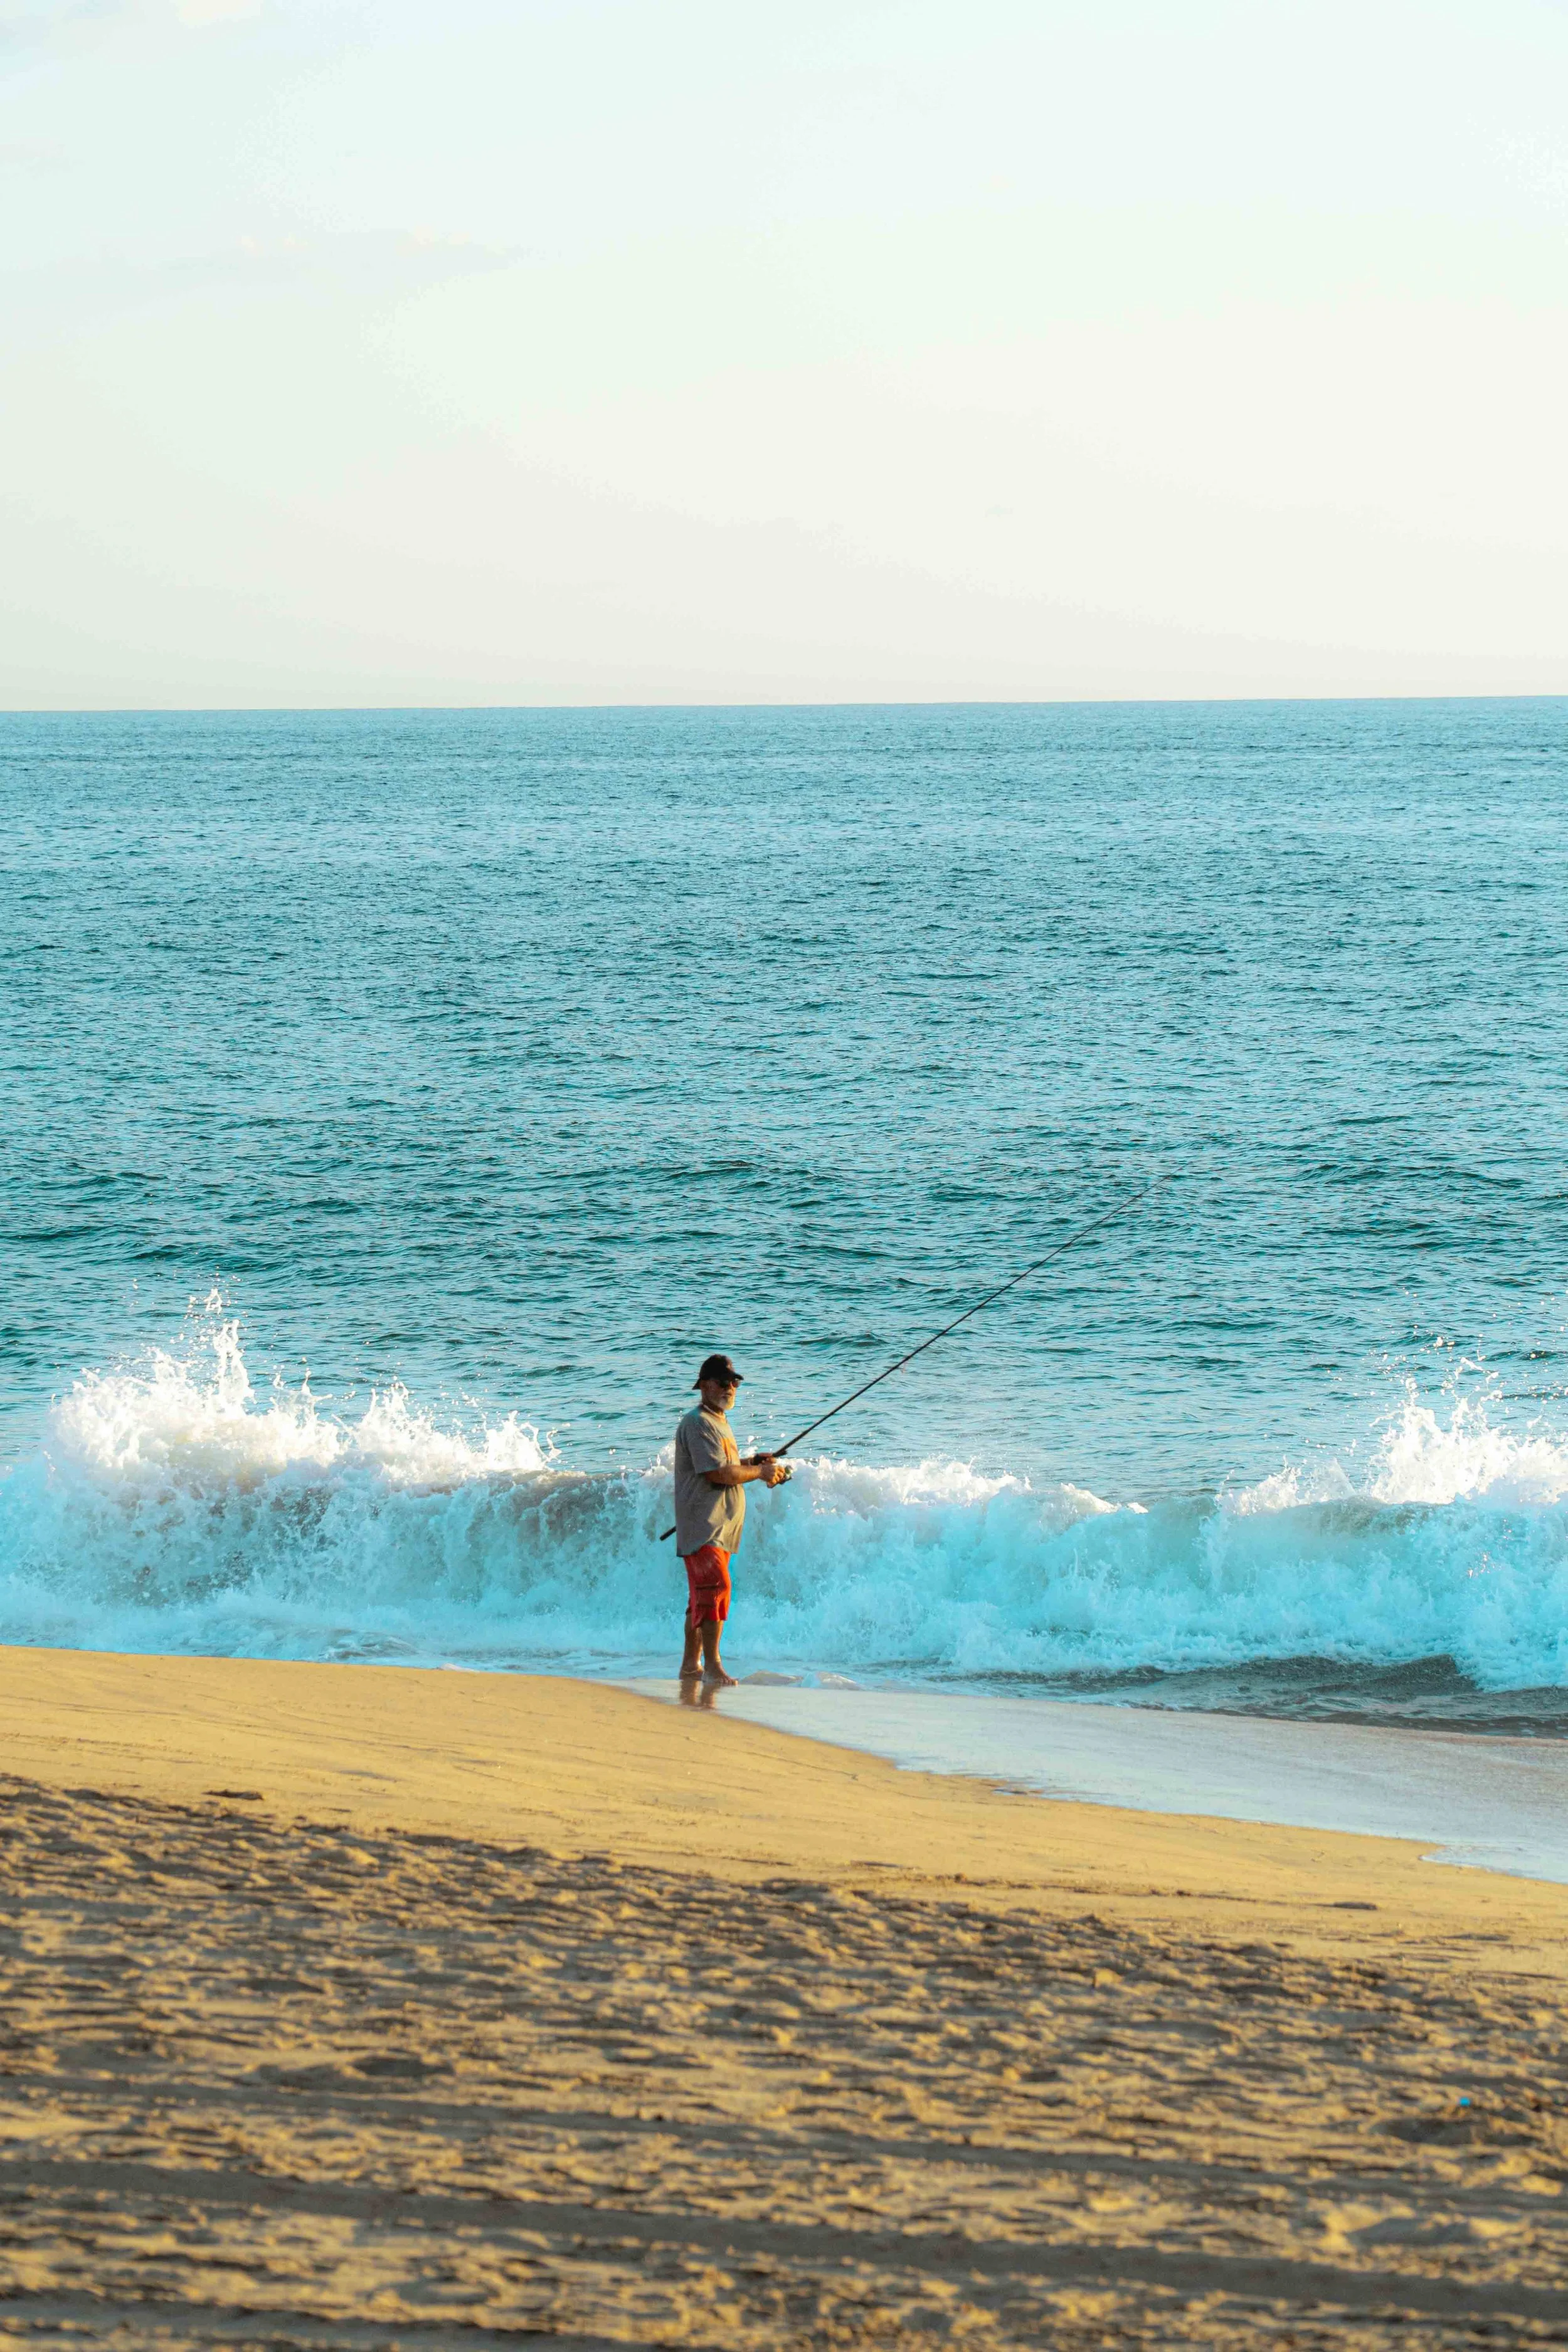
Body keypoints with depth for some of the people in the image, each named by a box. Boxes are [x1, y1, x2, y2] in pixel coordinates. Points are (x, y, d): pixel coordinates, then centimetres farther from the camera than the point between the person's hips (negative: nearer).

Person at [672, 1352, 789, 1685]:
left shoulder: (720, 1422, 21)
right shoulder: (697, 1424, -13)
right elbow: (717, 1474, -20)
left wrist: (752, 1461, 12)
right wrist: (760, 1473, -10)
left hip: (721, 1526, 10)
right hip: (702, 1525, -10)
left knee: (702, 1593, 12)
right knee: (715, 1586, -18)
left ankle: (691, 1665, 18)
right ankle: (712, 1666, -20)